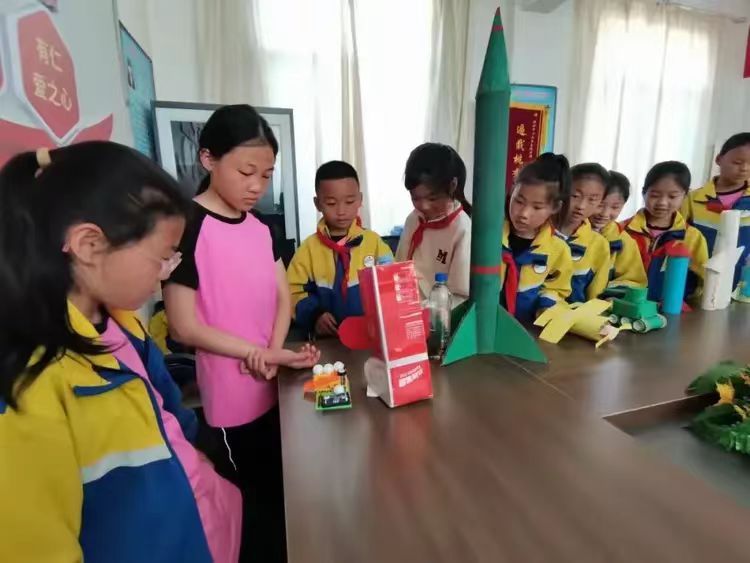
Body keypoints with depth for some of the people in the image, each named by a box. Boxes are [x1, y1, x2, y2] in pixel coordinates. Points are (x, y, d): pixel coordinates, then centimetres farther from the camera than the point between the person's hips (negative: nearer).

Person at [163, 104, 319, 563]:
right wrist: (262, 355, -15)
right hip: (232, 397, -6)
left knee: (282, 495, 23)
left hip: (275, 389, 6)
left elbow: (283, 298, 6)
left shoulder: (261, 227, 5)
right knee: (253, 504, 13)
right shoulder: (188, 228, -16)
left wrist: (274, 353, -11)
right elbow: (184, 327, -16)